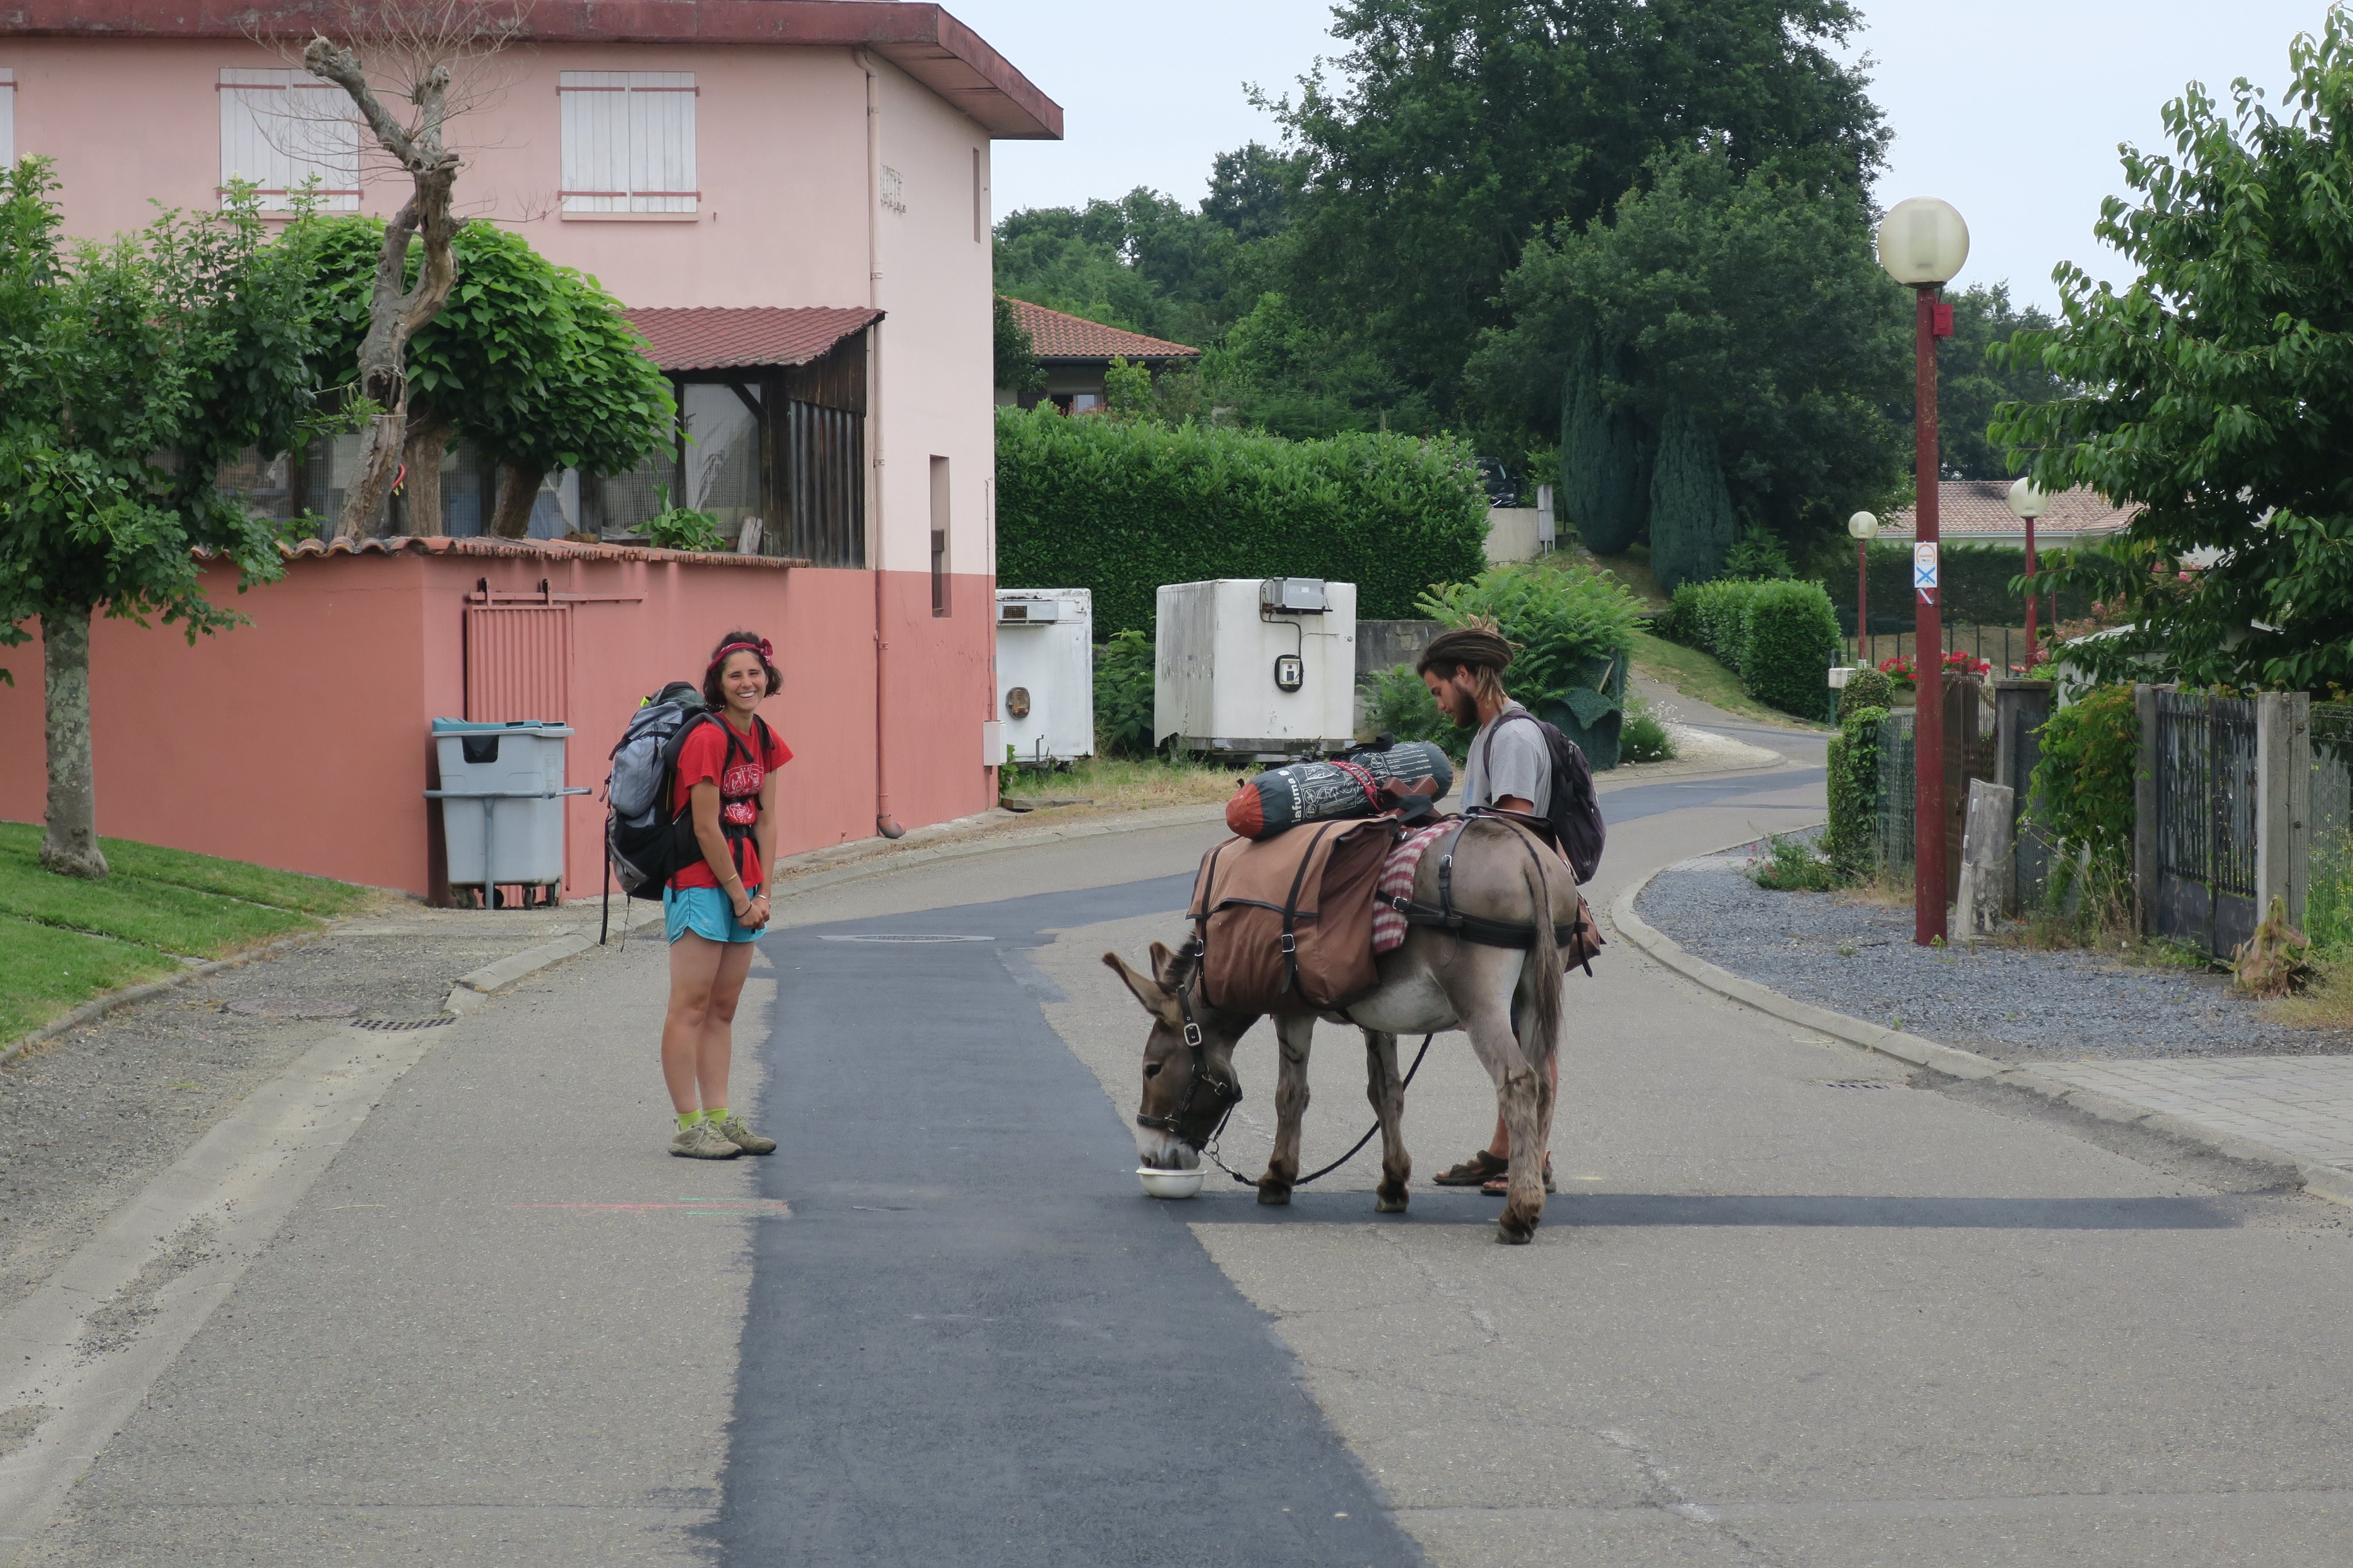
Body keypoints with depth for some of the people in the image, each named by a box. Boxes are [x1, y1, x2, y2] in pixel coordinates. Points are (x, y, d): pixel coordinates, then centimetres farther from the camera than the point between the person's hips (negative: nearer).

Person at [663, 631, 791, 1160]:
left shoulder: (765, 740, 8)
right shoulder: (709, 738, -16)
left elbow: (765, 821, 9)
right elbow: (706, 828, -16)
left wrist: (762, 894, 2)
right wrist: (740, 896, -10)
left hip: (742, 886, 8)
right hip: (700, 882, -8)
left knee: (724, 1007, 11)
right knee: (691, 1006, -5)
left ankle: (720, 1120, 14)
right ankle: (689, 1127, -5)